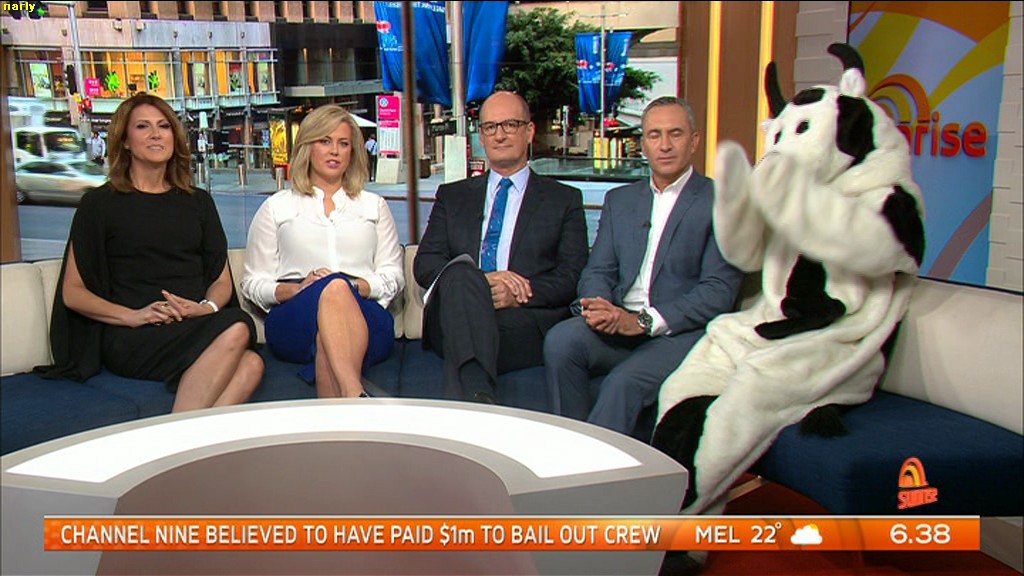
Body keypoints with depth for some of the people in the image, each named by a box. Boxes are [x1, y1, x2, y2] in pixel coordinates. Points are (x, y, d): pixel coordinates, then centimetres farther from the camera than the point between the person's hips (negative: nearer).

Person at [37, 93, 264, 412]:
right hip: (130, 339, -3)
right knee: (236, 329, -35)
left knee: (250, 364, -34)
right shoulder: (100, 203, 12)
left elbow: (222, 281, 20)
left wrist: (206, 307, -4)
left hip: (198, 325, 4)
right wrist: (132, 316, -10)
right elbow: (72, 292, 8)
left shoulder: (198, 201, 23)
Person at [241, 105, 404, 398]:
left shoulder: (374, 206, 26)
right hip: (294, 318, -1)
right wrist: (296, 289, -7)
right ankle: (357, 397, -54)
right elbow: (253, 282, 15)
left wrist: (356, 286, -5)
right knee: (333, 287, -37)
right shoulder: (276, 207, 22)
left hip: (365, 316, 1)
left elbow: (393, 276, 17)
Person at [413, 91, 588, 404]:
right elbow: (424, 265, 11)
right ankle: (477, 396, -51)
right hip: (451, 319, 2)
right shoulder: (452, 196, 25)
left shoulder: (565, 200, 20)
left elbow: (572, 277, 7)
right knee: (460, 271, -35)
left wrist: (517, 294, -14)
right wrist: (480, 282, -10)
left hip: (526, 322, -1)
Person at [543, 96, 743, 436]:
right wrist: (599, 307, -12)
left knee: (624, 383, -32)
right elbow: (598, 272, 14)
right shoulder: (619, 200, 20)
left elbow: (719, 292, -7)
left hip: (682, 331, -4)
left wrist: (644, 321, -17)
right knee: (560, 340, -25)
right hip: (620, 325, 5)